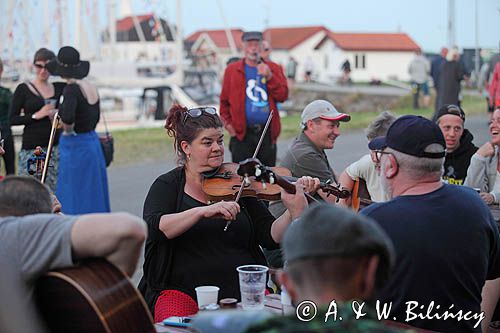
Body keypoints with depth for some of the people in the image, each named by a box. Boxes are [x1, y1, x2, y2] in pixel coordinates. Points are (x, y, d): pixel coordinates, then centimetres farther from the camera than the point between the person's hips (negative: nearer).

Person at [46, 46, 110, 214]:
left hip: (75, 146, -8)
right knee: (94, 196, 15)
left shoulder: (72, 89, -17)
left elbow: (67, 116, -33)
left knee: (76, 198, -2)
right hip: (93, 142, 8)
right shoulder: (91, 88, 7)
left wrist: (68, 130, -15)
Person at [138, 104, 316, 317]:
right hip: (182, 292, -2)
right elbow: (154, 228, -16)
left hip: (243, 292, 3)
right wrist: (203, 211, -27)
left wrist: (296, 210, -16)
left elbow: (270, 237, 2)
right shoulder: (168, 185, 4)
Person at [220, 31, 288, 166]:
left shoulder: (274, 69, 11)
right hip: (241, 133, -2)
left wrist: (269, 77, -11)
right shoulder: (232, 70, 7)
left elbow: (283, 96, 0)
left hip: (267, 133, 2)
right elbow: (224, 101, 8)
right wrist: (228, 123, -2)